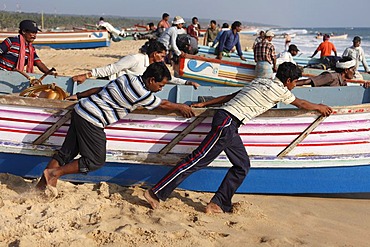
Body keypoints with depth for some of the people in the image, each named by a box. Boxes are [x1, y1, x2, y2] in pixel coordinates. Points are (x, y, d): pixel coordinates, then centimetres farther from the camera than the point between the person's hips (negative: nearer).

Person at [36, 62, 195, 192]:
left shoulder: (127, 78, 11)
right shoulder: (141, 93, -15)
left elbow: (99, 89, 19)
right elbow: (164, 105, 0)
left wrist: (78, 96, 28)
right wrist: (181, 107, 17)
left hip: (81, 110, 9)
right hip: (91, 120, -9)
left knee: (66, 153, 13)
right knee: (95, 161, 2)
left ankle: (42, 184, 15)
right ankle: (55, 173, 3)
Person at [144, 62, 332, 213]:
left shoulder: (259, 81, 22)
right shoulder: (280, 90, 0)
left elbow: (230, 96, 22)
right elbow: (302, 104, 17)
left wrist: (204, 104, 21)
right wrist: (320, 107, 35)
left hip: (229, 125, 9)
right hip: (228, 122, -9)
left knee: (242, 165, 11)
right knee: (197, 161, -9)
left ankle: (218, 205, 11)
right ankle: (156, 193, -7)